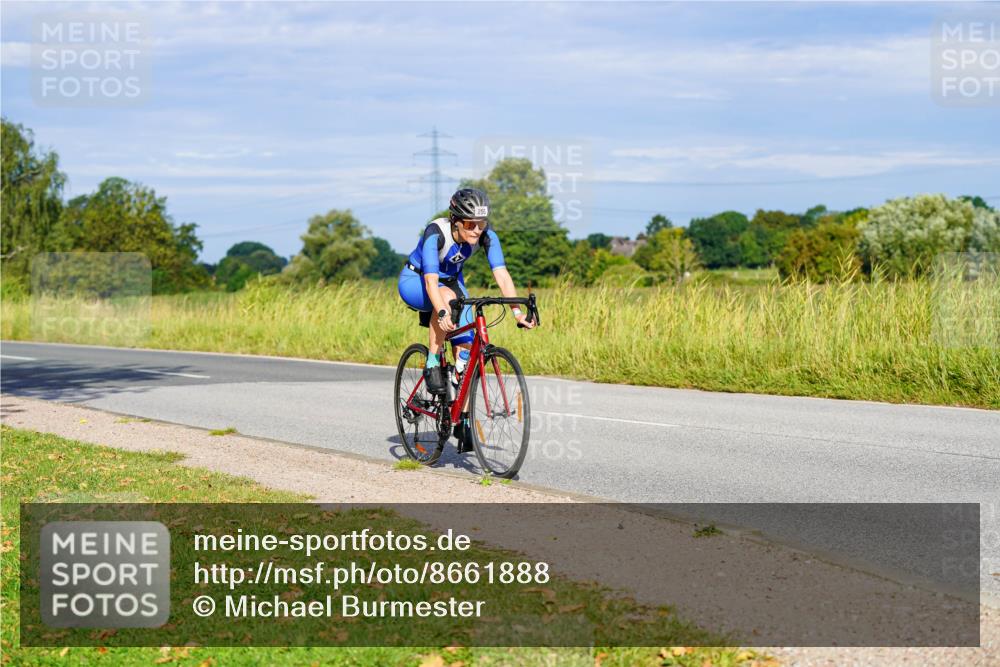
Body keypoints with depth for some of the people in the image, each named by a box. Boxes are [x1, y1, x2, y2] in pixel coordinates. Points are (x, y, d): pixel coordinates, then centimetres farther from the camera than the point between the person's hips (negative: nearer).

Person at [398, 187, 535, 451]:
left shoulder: (486, 234, -23)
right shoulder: (436, 232, -34)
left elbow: (501, 274, -30)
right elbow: (431, 280, -42)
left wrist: (518, 311, -43)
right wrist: (442, 312, -58)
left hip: (451, 280, 4)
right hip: (414, 281, -4)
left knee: (466, 348, -10)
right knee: (447, 295, -38)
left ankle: (462, 420, 2)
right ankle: (432, 366, -24)